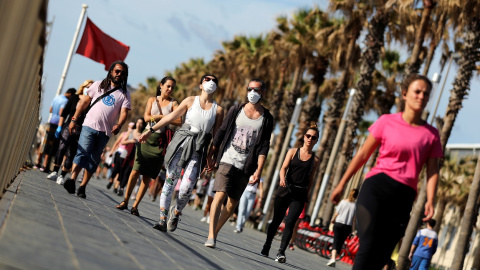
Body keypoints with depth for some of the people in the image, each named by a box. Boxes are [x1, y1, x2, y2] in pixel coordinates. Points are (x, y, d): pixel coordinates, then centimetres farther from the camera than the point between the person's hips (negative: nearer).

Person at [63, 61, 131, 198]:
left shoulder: (124, 94, 11)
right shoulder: (99, 85, 12)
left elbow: (124, 112, -2)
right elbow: (84, 102, 12)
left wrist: (119, 125, -23)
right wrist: (74, 119, 6)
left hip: (105, 132, 1)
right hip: (89, 125, -1)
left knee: (93, 160, 2)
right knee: (82, 152, -17)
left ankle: (82, 187, 5)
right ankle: (72, 180, -29)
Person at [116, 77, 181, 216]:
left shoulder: (173, 103, 5)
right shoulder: (152, 100, 11)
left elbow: (179, 121, -9)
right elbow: (146, 116, -3)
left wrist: (159, 117, -10)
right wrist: (167, 117, -10)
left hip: (161, 141, -1)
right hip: (148, 136, 1)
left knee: (148, 175, -1)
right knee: (136, 169, -6)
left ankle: (135, 205, 3)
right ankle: (125, 201, 5)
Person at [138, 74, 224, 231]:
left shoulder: (218, 109, 10)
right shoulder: (190, 101, 10)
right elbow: (171, 117, 10)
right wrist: (151, 130, 7)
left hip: (199, 149, 0)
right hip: (182, 143, 0)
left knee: (187, 188, -11)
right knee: (170, 180, -5)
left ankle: (176, 211, 18)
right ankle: (163, 219, 0)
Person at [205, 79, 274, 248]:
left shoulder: (267, 118, 4)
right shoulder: (236, 110, 5)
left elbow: (264, 146, -1)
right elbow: (221, 132, 8)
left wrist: (259, 170, -9)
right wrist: (211, 156, 7)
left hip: (246, 166, 2)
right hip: (227, 160, -2)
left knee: (233, 202, 6)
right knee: (220, 195, -16)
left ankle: (215, 232, 22)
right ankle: (210, 236, -19)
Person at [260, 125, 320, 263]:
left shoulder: (315, 160, 8)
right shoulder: (293, 152, 8)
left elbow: (310, 180, 11)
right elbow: (283, 168, -2)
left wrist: (306, 195, 6)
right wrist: (282, 179, -22)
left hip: (300, 195, -1)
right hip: (285, 189, 1)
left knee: (290, 222, -14)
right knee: (276, 220, 7)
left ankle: (281, 252, -19)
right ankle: (266, 247, 24)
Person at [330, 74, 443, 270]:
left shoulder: (431, 134, 9)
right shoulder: (387, 122, 5)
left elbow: (432, 170, 7)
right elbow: (363, 154, 9)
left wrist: (430, 200, -9)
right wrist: (342, 184, 10)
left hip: (403, 196, 2)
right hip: (376, 187, -2)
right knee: (368, 245, -19)